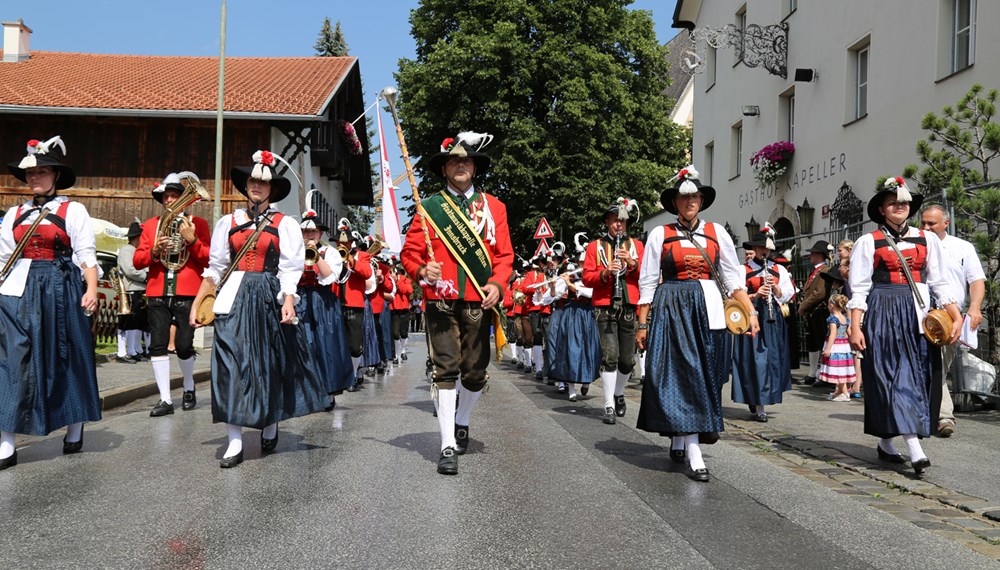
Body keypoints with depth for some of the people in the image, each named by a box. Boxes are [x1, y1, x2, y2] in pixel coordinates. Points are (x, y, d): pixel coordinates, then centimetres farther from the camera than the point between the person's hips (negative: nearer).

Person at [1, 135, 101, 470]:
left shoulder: (73, 211, 2)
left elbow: (86, 255, -5)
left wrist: (91, 290, -17)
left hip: (60, 290, -3)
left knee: (66, 359, 5)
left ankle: (74, 430, 22)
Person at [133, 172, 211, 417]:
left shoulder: (198, 224, 7)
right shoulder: (151, 224, 14)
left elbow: (208, 259, -1)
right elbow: (137, 260, 9)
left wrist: (192, 240, -15)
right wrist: (153, 251, -11)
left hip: (187, 294, -3)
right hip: (158, 293, 3)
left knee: (184, 345, -4)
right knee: (157, 345, -2)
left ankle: (189, 387, 23)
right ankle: (165, 399, 4)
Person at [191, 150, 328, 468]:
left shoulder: (284, 224, 5)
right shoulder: (228, 222, 12)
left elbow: (290, 268, -2)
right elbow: (215, 268, 11)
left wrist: (288, 301, -16)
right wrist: (197, 304, 5)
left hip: (270, 298, -1)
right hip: (234, 298, 2)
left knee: (271, 365, 6)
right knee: (231, 366, -4)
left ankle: (270, 427, 29)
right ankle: (234, 442, 0)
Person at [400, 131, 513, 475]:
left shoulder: (494, 207, 11)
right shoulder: (429, 208, 7)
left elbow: (504, 254, 8)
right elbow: (410, 252, 5)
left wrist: (497, 284, -10)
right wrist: (422, 271, -16)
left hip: (479, 302, 2)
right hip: (442, 302, -1)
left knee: (475, 372, 7)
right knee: (446, 371, -5)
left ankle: (462, 423, 36)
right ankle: (448, 446, -1)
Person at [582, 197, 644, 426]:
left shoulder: (636, 245, 15)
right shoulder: (595, 246, 10)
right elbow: (586, 278, 3)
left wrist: (632, 263, -11)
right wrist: (605, 273, -15)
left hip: (629, 308, 2)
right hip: (605, 308, -2)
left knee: (628, 359, 6)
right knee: (610, 356, -10)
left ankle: (619, 393, 32)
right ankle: (609, 406, -4)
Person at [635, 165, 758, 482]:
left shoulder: (716, 232, 9)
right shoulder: (660, 234, 3)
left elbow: (734, 276, 8)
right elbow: (647, 282, 3)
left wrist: (750, 311, -2)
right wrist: (643, 324, 0)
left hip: (708, 310, 3)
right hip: (671, 310, -3)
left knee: (705, 376, 5)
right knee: (681, 374, -8)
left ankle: (679, 439, 23)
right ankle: (693, 452, -7)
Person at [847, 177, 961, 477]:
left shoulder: (927, 239, 10)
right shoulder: (869, 242, 0)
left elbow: (939, 282, 10)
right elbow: (858, 289, -3)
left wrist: (957, 317, 1)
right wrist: (855, 328, -10)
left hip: (918, 315, 4)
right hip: (883, 314, -4)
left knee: (918, 377, 6)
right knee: (896, 376, -9)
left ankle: (886, 443, 18)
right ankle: (915, 451, -14)